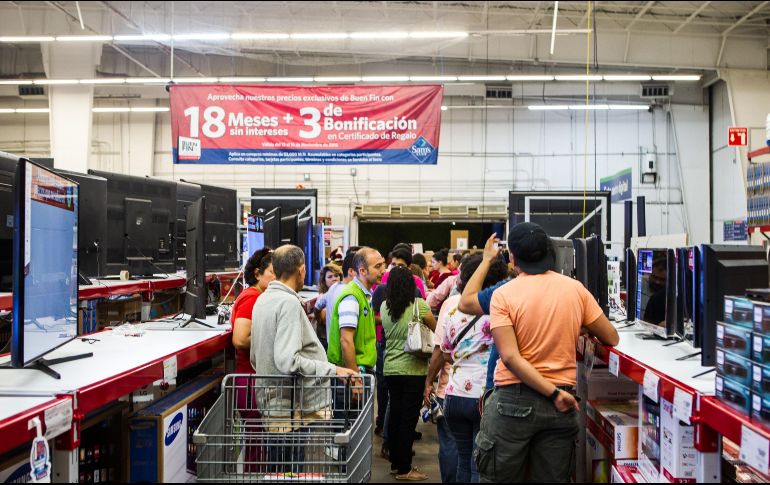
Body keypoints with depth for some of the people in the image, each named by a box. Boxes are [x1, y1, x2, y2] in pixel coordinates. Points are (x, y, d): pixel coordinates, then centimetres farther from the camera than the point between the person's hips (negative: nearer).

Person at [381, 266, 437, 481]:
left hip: (390, 368, 5)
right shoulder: (419, 305, -11)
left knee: (395, 415, 14)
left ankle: (396, 463, 25)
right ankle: (404, 469, 8)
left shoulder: (384, 307, 3)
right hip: (413, 369, -5)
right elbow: (436, 329, 1)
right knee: (409, 418, 1)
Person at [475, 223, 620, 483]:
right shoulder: (575, 288, 0)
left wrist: (554, 393, -16)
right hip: (561, 404, 3)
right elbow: (611, 338, 6)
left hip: (513, 401, -3)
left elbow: (510, 357, -17)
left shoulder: (504, 294, -8)